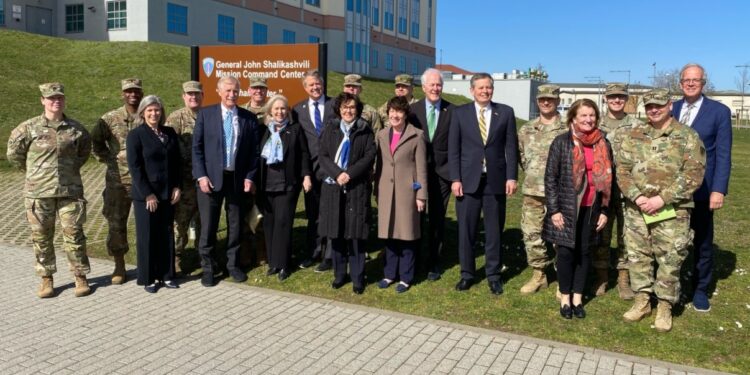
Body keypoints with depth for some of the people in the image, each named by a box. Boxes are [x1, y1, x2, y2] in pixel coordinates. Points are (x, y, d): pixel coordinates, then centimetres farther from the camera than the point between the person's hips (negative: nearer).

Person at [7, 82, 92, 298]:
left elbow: (84, 151, 20)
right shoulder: (29, 128, -2)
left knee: (74, 235, 3)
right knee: (41, 238, 8)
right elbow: (14, 153, 10)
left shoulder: (76, 129, 1)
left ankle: (81, 277, 15)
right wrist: (32, 171, 12)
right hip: (38, 193, 0)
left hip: (70, 191, 0)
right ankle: (46, 279, 22)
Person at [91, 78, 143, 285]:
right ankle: (119, 267, 19)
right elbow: (95, 141, 8)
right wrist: (110, 158, 1)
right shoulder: (110, 119, 0)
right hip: (118, 180, 0)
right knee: (116, 223, 5)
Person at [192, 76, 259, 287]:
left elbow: (253, 151, 5)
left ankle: (233, 264, 26)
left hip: (238, 179, 2)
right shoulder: (205, 114, 1)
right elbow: (197, 147, -1)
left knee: (236, 225, 10)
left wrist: (249, 177, -3)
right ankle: (207, 267, 19)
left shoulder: (249, 118, 4)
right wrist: (201, 176, -9)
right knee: (208, 226, 4)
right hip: (211, 178, -1)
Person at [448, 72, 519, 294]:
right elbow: (453, 149, 1)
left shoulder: (505, 112, 5)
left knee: (494, 230, 8)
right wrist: (455, 179, -6)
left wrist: (512, 177, -4)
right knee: (466, 229, 5)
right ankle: (467, 273, 19)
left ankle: (493, 275, 21)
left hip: (496, 180, 0)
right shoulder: (460, 113, 4)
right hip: (468, 180, 0)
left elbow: (511, 147, 3)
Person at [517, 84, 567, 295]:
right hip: (532, 192, 4)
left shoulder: (568, 129, -3)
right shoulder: (526, 130, 9)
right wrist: (533, 174, 13)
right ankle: (538, 275, 22)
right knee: (532, 234, 7)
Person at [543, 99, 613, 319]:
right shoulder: (562, 142, -6)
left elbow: (607, 179, 10)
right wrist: (554, 210, -10)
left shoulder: (603, 144, 5)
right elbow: (550, 177, -6)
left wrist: (604, 210, 6)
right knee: (566, 252, 3)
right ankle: (565, 298, 18)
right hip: (566, 207, -3)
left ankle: (578, 297, 22)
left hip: (591, 209, 3)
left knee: (585, 252, 10)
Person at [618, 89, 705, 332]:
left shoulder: (687, 137, -3)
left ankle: (665, 307, 19)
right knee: (638, 257, 10)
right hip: (636, 210, 3)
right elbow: (622, 170, 3)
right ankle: (642, 301, 25)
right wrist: (637, 197, -12)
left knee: (669, 261, 4)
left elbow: (694, 174, -9)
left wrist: (662, 198, -16)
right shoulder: (633, 136, 7)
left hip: (672, 212, -3)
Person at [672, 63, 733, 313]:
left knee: (702, 243, 10)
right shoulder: (671, 109, 6)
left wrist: (719, 189, -14)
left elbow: (723, 155, -6)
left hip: (701, 190, -2)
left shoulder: (719, 111, -3)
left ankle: (700, 290, 25)